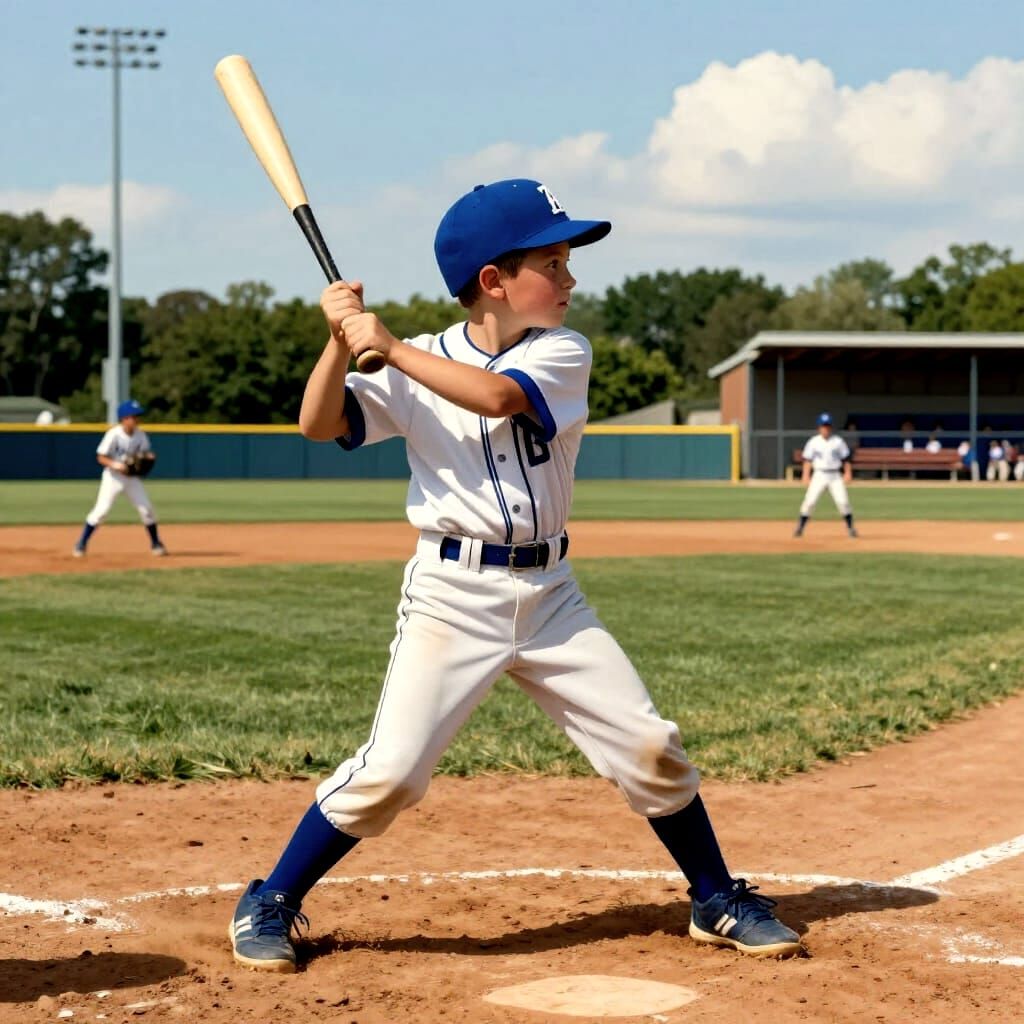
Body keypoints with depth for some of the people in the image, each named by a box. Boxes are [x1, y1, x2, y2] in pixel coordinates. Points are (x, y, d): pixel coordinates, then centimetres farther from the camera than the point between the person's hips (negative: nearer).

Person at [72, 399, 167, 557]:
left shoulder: (140, 434, -5)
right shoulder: (113, 434, -20)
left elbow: (145, 452, 10)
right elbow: (101, 457, -16)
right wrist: (115, 465, -33)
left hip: (132, 477, 4)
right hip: (113, 477, -4)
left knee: (146, 509, 1)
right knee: (102, 510, -12)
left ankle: (156, 544, 18)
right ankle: (81, 544, 0)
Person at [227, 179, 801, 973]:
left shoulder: (564, 353, -2)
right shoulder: (419, 365, -2)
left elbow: (495, 395, -21)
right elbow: (319, 425, -9)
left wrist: (389, 346, -20)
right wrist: (343, 342, -22)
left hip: (550, 593, 3)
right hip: (452, 594, -2)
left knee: (651, 748, 3)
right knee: (390, 773, -10)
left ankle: (719, 902, 23)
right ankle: (270, 906, 9)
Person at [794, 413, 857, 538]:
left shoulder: (838, 441, 2)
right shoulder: (813, 442, 2)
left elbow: (846, 458, 5)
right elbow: (807, 460, 2)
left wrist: (848, 473, -5)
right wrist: (806, 475, -7)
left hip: (835, 476, 0)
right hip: (819, 475, 0)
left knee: (843, 501, -9)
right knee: (809, 501, -9)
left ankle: (851, 528, 3)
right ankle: (800, 528, 0)